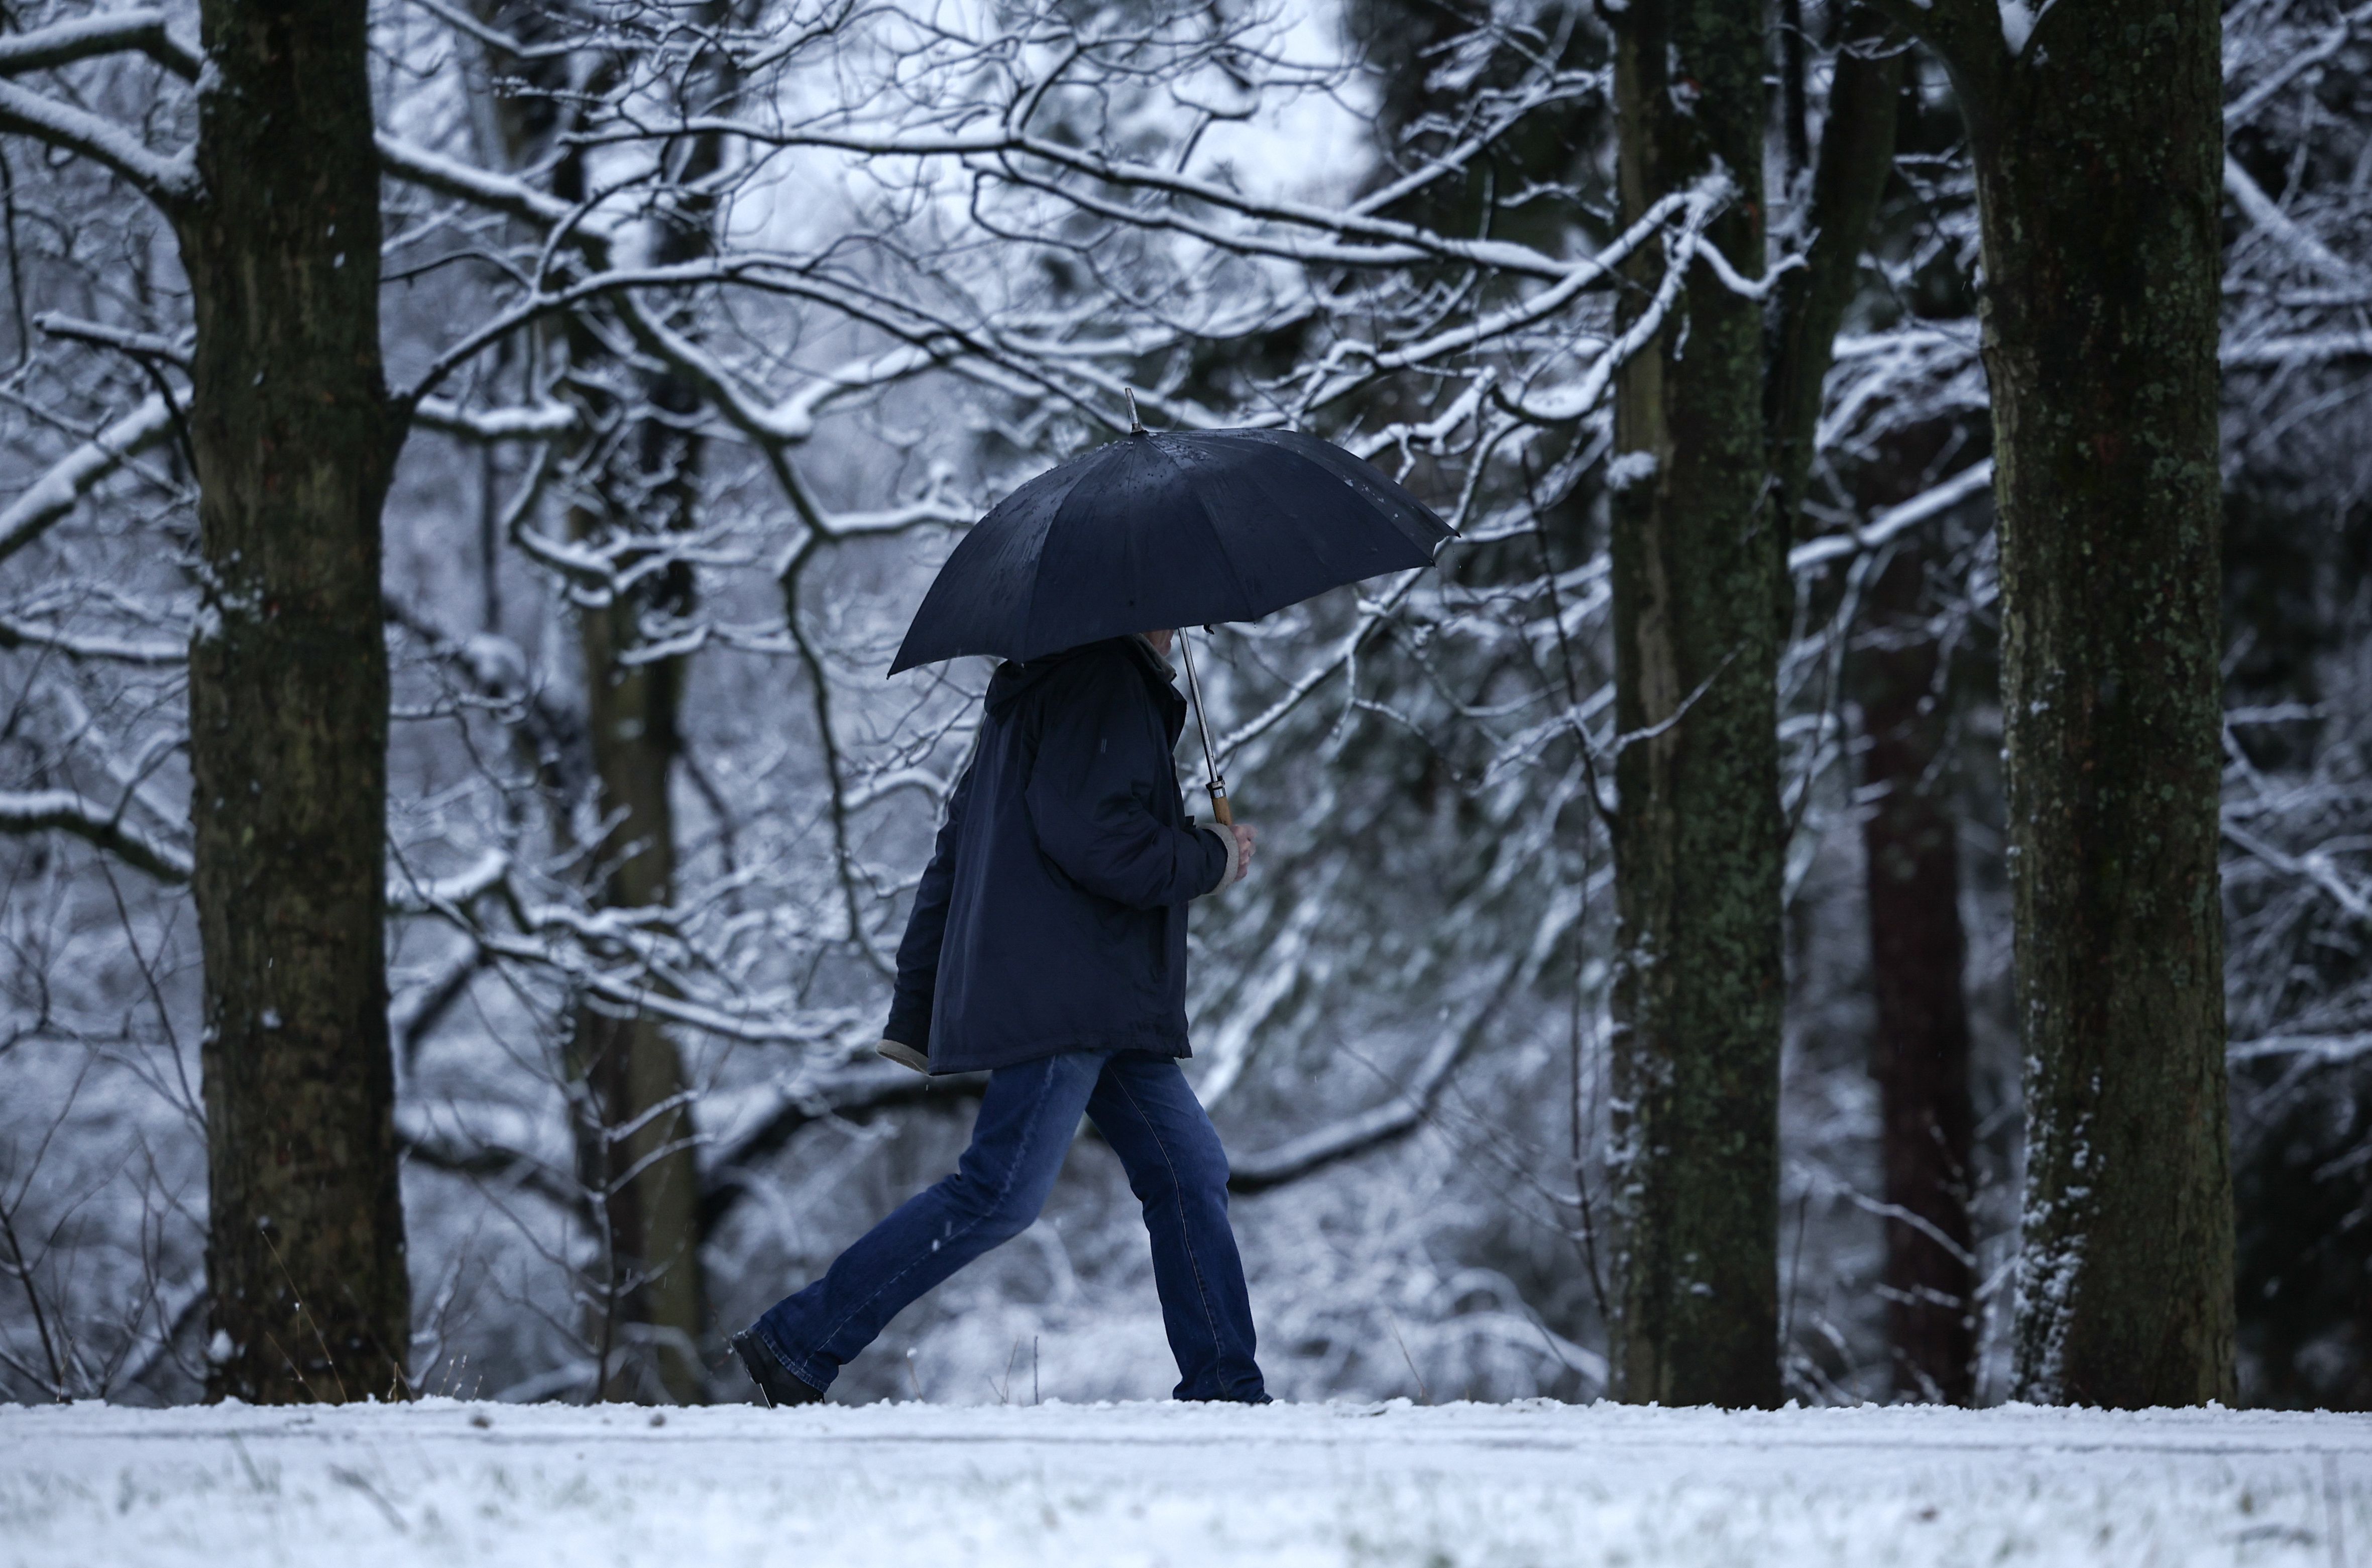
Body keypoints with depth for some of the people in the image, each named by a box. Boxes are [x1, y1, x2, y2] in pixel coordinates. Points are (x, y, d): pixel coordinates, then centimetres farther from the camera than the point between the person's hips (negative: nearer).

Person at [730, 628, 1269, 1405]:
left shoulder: (1033, 696, 24)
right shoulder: (1104, 681, -8)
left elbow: (953, 857, 23)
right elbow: (1089, 836, -21)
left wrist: (915, 1012, 22)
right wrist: (1209, 858, -5)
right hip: (1057, 999, -11)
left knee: (1190, 1172, 8)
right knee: (1002, 1195, -13)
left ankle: (1223, 1388, 7)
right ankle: (798, 1345, -11)